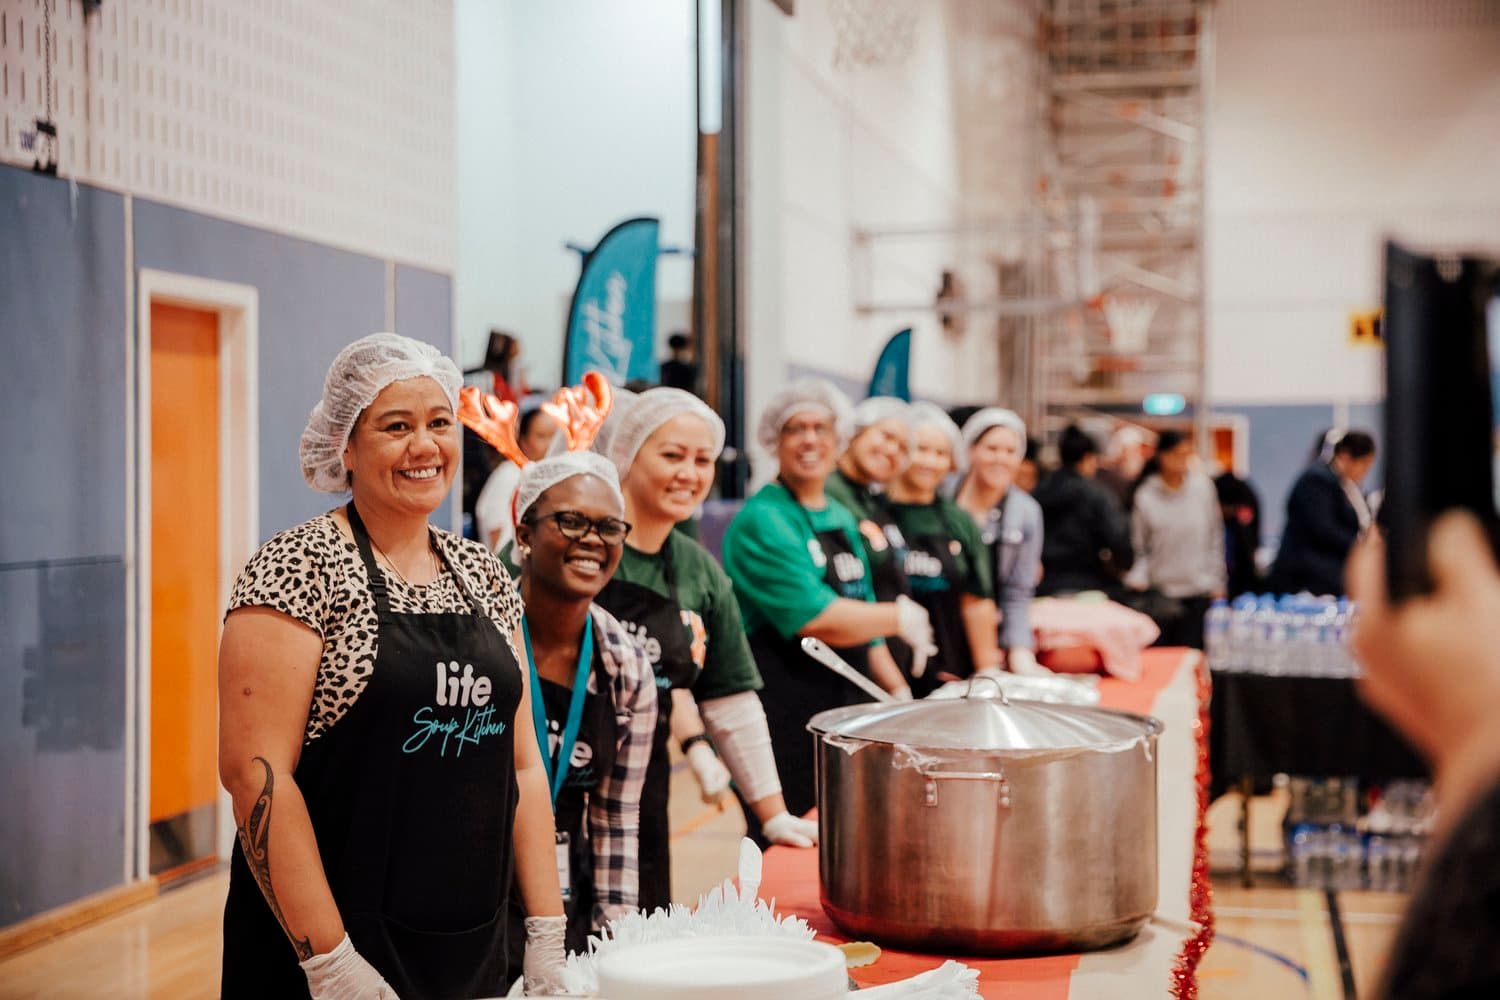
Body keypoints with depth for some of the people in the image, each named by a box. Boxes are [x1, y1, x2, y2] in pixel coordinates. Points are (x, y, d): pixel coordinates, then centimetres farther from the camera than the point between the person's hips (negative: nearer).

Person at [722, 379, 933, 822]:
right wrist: (901, 617, -9)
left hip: (846, 704, 9)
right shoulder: (762, 521, -12)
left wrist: (899, 692, 14)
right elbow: (816, 619, -21)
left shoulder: (842, 520, 16)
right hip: (784, 715, -9)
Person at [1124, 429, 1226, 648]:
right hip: (1159, 591, -1)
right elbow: (1138, 546, 2)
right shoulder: (1145, 496, -4)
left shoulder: (1203, 487, 0)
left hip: (1199, 591, 1)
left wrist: (1216, 582, 9)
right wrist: (1137, 579, -15)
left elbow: (1215, 538, 9)